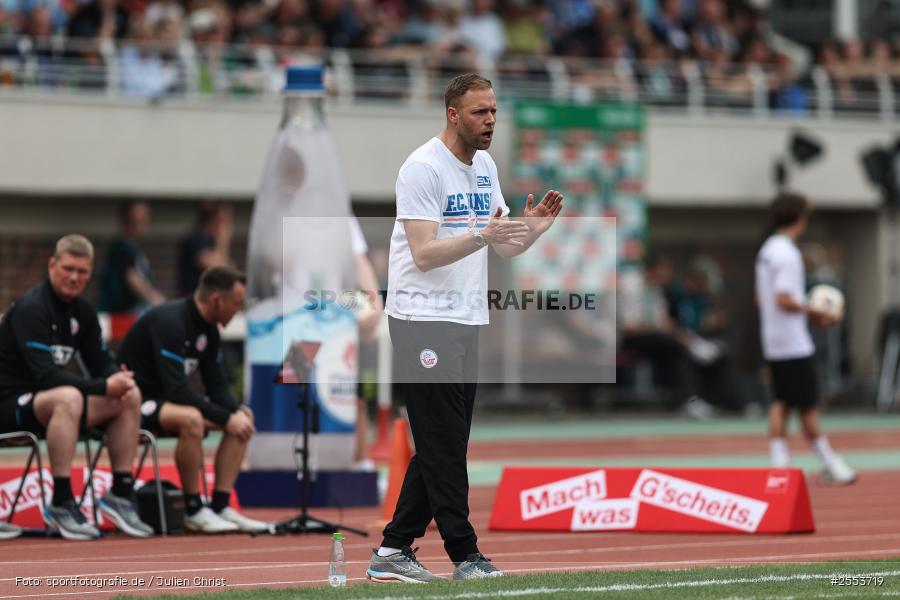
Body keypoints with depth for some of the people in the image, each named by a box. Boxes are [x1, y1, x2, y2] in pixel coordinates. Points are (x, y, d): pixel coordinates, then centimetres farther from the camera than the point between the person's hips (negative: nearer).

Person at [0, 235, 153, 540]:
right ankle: (61, 503, -35)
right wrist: (103, 387, -30)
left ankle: (120, 493, -3)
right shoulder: (30, 308, -19)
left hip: (49, 400, 9)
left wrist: (118, 379, -15)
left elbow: (100, 364, 9)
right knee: (68, 397, -39)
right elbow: (45, 375, -27)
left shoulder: (83, 311, 8)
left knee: (130, 397, -5)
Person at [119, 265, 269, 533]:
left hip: (166, 400, 10)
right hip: (136, 401, -10)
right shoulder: (170, 322, -24)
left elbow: (217, 385, 8)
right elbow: (176, 390, -30)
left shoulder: (208, 329, 5)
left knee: (242, 419, -4)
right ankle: (193, 510, -25)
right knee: (191, 419, -37)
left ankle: (220, 506, -7)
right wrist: (226, 418, -27)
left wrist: (237, 411, -13)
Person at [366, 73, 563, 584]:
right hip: (424, 321, -9)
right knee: (444, 444, -7)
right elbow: (425, 254, -19)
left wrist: (534, 228, -4)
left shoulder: (485, 167, 13)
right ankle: (465, 554, -5)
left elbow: (503, 248, 16)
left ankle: (394, 551, 13)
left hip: (466, 323, 9)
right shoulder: (423, 168, -12)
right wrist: (482, 235, -30)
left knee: (441, 446, 9)